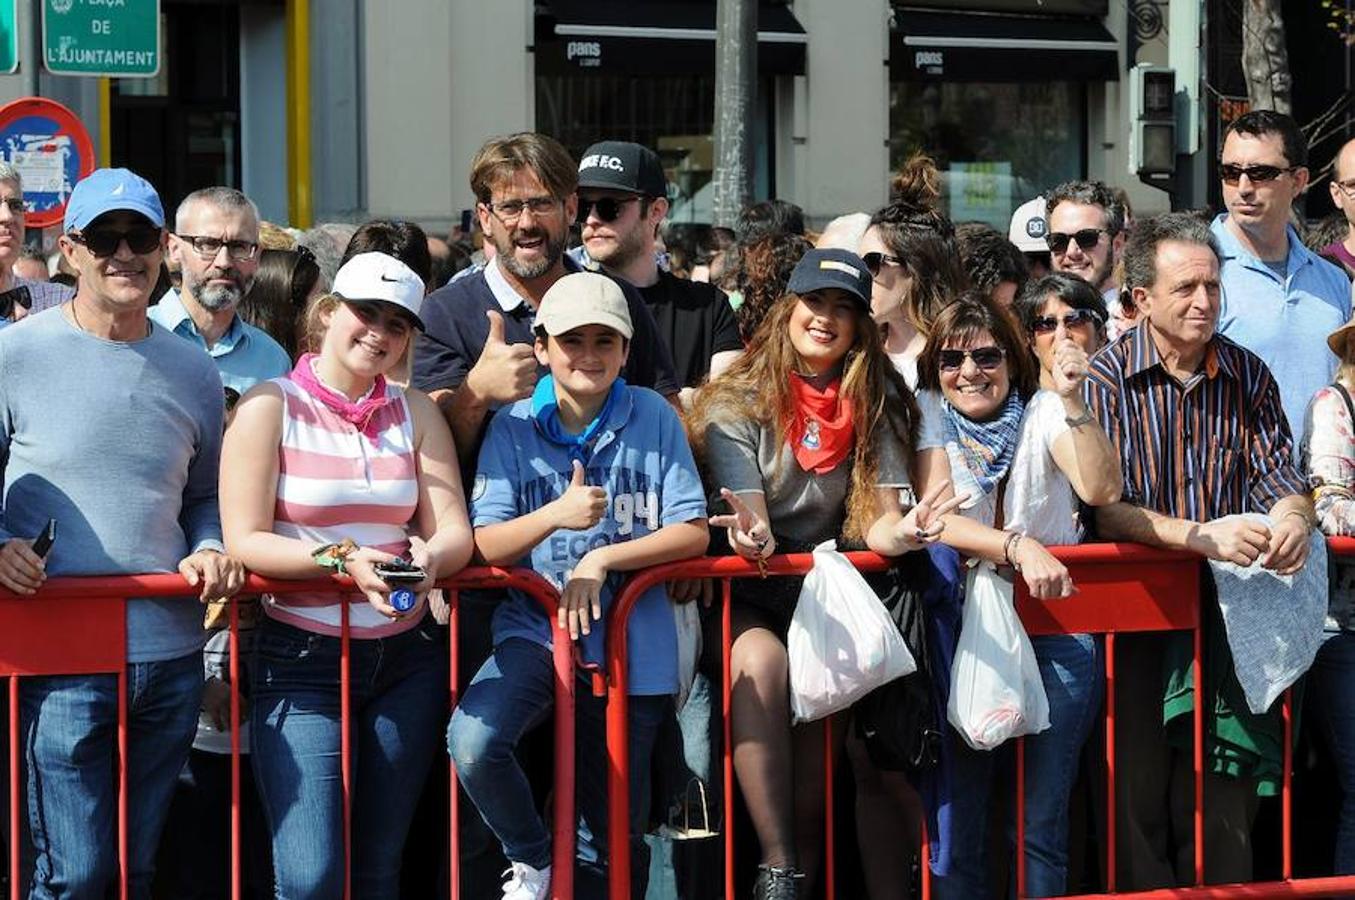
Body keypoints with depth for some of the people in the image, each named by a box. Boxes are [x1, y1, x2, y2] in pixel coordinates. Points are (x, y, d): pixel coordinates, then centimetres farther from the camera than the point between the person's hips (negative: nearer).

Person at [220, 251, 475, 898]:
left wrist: (429, 559, -19)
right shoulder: (271, 407, -2)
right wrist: (345, 561, -21)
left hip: (406, 658, 4)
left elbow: (454, 533, 4)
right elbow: (245, 540, -9)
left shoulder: (417, 414, 10)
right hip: (301, 657, -4)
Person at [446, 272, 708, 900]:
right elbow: (485, 545, -7)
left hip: (632, 642, 1)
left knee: (616, 834, 6)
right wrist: (557, 515, -26)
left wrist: (601, 558, -17)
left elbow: (693, 534, -4)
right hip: (534, 628, -1)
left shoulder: (654, 419, 0)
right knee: (473, 744, -29)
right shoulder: (514, 428, -1)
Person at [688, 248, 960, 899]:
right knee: (761, 661, -35)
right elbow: (748, 519, -10)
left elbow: (876, 522, -4)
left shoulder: (875, 407, 5)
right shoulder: (736, 401, -2)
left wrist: (901, 532, -29)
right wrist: (750, 536, -35)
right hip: (749, 596, -2)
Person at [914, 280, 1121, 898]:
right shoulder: (932, 414, 4)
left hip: (1056, 628, 0)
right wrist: (1019, 548, -24)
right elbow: (938, 521, -9)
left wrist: (1072, 402, -22)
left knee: (1043, 825, -2)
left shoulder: (1043, 413, 5)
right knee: (957, 825, -5)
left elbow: (1100, 490, -11)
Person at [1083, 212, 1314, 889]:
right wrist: (1202, 536, -26)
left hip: (1228, 607, 3)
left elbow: (1280, 479, 7)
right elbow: (1100, 505, -14)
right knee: (1138, 791, -3)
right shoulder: (1106, 377, -5)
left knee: (1224, 799, 3)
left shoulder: (1248, 375, 7)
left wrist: (1291, 520, -18)